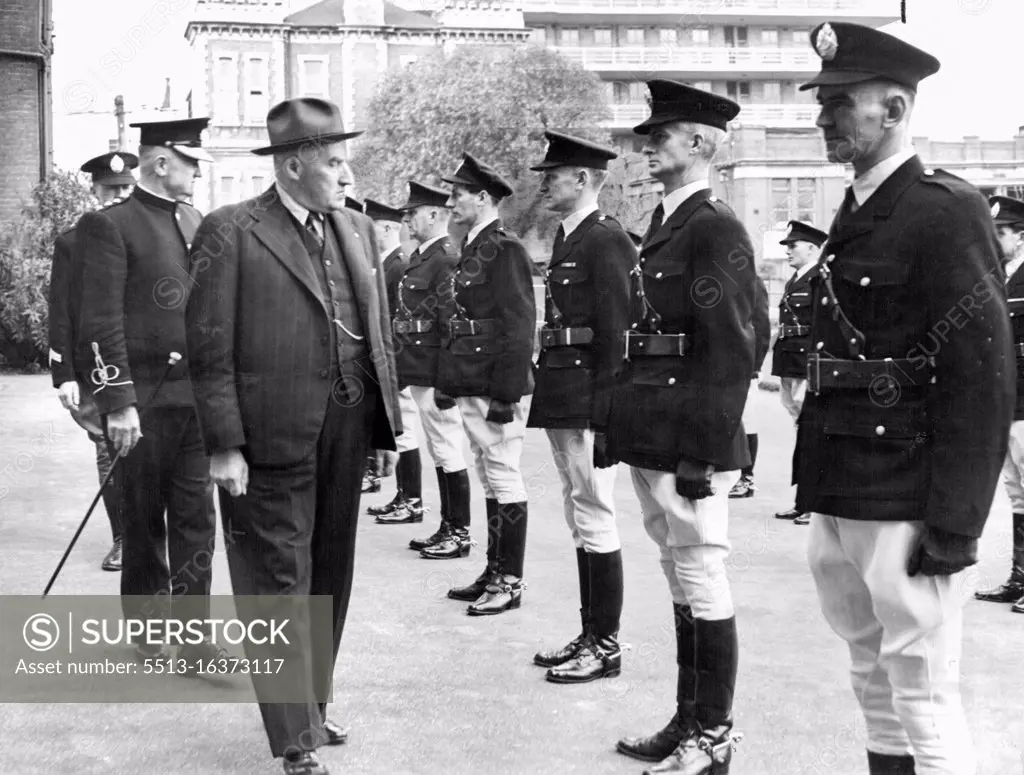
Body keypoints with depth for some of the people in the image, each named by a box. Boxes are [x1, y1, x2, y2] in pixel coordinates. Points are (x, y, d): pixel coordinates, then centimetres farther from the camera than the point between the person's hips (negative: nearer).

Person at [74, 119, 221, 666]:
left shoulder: (195, 223, 13)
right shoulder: (109, 226, -7)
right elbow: (101, 322, -12)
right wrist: (118, 401, -17)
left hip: (197, 394, 5)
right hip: (144, 397, -5)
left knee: (196, 518, 5)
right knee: (145, 519, 8)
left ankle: (194, 634, 11)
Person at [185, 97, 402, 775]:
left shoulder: (358, 229, 12)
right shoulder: (230, 233, -8)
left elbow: (380, 336, 15)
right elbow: (211, 350, -10)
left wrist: (389, 426, 10)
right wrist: (224, 445, -14)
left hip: (348, 432, 6)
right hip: (272, 439, -6)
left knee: (329, 578, 15)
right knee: (280, 584, 0)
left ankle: (314, 705, 31)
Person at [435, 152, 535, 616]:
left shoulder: (505, 250, -12)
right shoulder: (471, 251, 16)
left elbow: (519, 325, -17)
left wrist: (506, 392, -20)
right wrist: (446, 381, 18)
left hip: (496, 387, -9)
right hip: (470, 387, 9)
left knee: (503, 480, -3)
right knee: (490, 481, 14)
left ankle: (510, 582, 5)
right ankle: (494, 573, 22)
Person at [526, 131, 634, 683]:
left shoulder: (607, 242, -12)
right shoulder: (567, 238, 16)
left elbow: (615, 333, -17)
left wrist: (601, 413, -19)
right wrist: (547, 386, 14)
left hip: (588, 401, -10)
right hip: (561, 400, 10)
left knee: (594, 518, -3)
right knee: (579, 518, 15)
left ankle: (606, 646, 7)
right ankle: (590, 635, 24)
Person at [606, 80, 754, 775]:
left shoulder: (717, 229, -12)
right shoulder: (664, 223, 15)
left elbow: (730, 350, -17)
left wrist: (706, 450, -19)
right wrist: (621, 425, 15)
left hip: (690, 441, -9)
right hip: (651, 437, 9)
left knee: (702, 582, -1)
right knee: (682, 583, 15)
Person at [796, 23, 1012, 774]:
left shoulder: (948, 211, -12)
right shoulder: (855, 215, 13)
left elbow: (985, 376, -16)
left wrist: (954, 522, -18)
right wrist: (817, 488, 11)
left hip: (906, 507, -8)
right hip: (839, 500, 8)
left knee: (923, 696, 0)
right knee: (874, 682, 17)